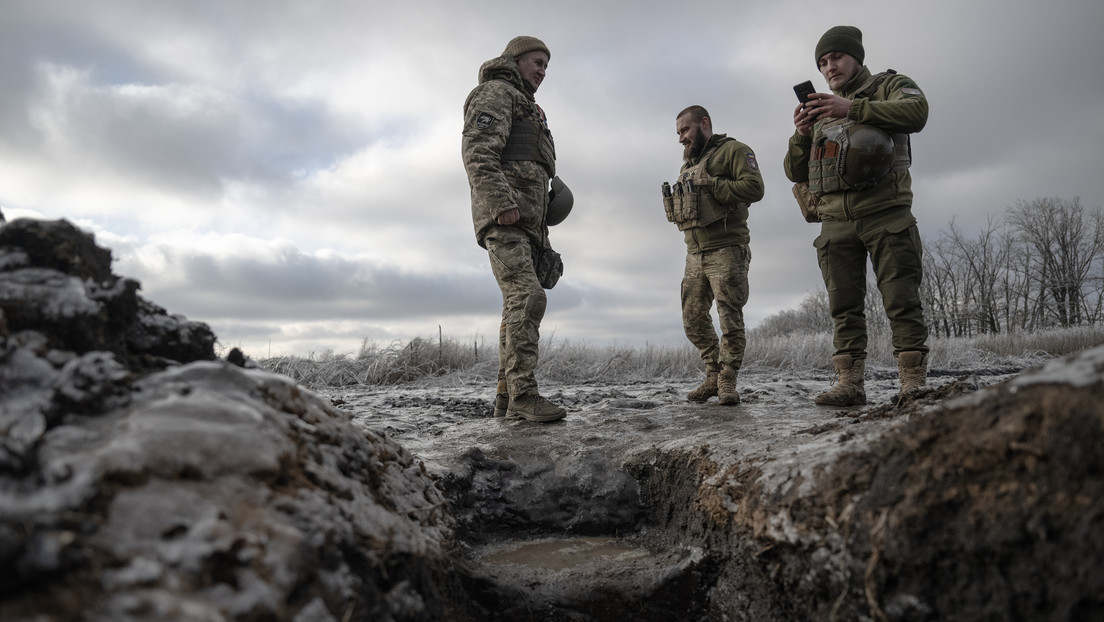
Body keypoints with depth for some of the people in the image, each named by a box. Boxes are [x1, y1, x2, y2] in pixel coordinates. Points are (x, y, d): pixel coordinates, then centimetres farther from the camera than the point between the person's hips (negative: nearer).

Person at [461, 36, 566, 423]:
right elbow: (478, 151, -14)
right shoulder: (495, 93, 4)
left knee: (519, 305, 3)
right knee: (527, 297, -22)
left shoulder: (526, 112, 34)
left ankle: (506, 397, 4)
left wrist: (541, 232, 23)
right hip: (502, 217, -10)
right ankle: (523, 395, -26)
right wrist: (502, 203, -26)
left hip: (525, 222, 10)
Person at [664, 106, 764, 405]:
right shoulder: (688, 163, 24)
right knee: (693, 321, 7)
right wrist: (674, 201, 4)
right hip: (695, 254, 8)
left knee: (730, 319, -6)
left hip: (726, 250, -8)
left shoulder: (733, 150, 0)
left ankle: (727, 381, 1)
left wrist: (710, 185, -16)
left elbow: (754, 187, -15)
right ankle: (713, 375, 19)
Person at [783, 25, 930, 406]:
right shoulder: (821, 111, 24)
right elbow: (795, 172, 18)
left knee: (901, 302, -6)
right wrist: (801, 136, -2)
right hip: (836, 222, 4)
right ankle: (849, 384, 3)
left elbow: (916, 112, -13)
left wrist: (852, 109, -19)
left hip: (885, 215, -4)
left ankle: (914, 381, -3)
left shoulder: (889, 86, 12)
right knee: (844, 308, 1)